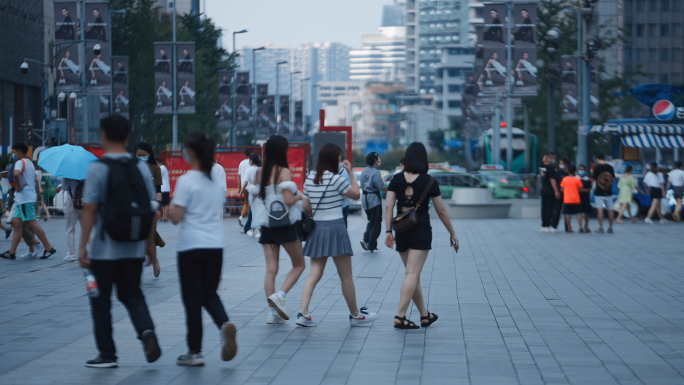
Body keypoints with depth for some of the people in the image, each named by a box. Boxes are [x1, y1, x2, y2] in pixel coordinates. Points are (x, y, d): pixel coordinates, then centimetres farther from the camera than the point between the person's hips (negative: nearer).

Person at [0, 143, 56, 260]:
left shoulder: (20, 162, -11)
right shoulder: (30, 162, 19)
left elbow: (16, 173, -33)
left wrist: (19, 186, -21)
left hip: (25, 199, -10)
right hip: (22, 199, 10)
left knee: (32, 223, -9)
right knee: (17, 223, 8)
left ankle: (49, 248, -6)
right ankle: (12, 252, 8)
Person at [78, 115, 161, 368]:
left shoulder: (98, 168, -11)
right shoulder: (141, 167, 3)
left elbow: (90, 209, -13)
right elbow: (151, 207, 5)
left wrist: (82, 245, -10)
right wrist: (150, 242, 14)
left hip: (105, 249, -4)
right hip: (135, 248, 4)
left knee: (101, 299, 9)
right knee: (131, 294, 16)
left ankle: (107, 354, 13)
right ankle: (146, 330, -11)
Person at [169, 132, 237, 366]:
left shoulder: (186, 181, -11)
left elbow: (176, 217, -13)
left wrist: (169, 208, 5)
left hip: (191, 246, -5)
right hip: (215, 245, 5)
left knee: (192, 298, 4)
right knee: (209, 294, 15)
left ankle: (195, 352, 7)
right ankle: (224, 324, -15)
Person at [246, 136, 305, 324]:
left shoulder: (259, 172, 5)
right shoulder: (284, 171, -12)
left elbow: (255, 198, 7)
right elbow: (288, 200, -20)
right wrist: (299, 196, -1)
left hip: (266, 224, 6)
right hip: (285, 224, -6)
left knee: (271, 269, 6)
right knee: (299, 264, 8)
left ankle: (273, 312, 2)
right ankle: (279, 296, -13)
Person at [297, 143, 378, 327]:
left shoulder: (310, 179, 6)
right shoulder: (336, 179, -14)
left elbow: (305, 206, 10)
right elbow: (356, 195, 0)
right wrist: (350, 172, 6)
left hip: (317, 228, 6)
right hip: (335, 228, -6)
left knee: (314, 274, 6)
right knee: (346, 277, 6)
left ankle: (304, 314, -6)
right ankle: (355, 315, 17)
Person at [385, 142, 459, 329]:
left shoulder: (397, 180, 2)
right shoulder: (429, 181, -5)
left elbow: (389, 207, -5)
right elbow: (441, 211, -1)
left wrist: (388, 231, -3)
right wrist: (452, 234, 8)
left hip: (402, 232, 4)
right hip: (421, 231, -4)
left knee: (413, 275, 14)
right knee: (412, 274, -7)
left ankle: (425, 315, 25)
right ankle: (400, 317, -16)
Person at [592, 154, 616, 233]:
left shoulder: (597, 167, -9)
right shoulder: (610, 167, 3)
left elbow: (594, 179, -5)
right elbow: (613, 178, 11)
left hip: (599, 192, -4)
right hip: (608, 191, 4)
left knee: (600, 209, -7)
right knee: (610, 210, 10)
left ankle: (601, 228, -12)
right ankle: (610, 228, 14)